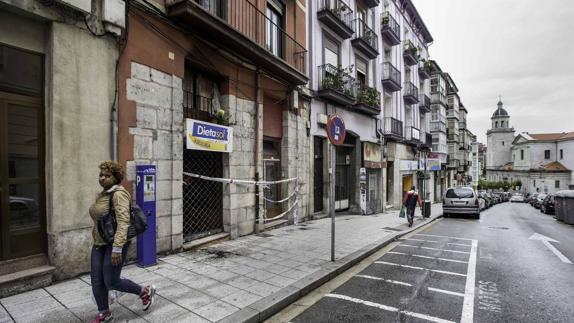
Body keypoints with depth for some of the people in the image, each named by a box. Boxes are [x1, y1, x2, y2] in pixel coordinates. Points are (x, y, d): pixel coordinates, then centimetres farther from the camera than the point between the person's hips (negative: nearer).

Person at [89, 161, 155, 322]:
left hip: (115, 243, -8)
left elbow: (123, 221, -27)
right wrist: (96, 240, 23)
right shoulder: (102, 194, 10)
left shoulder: (118, 194, -19)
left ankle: (145, 291, 20)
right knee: (96, 281, 11)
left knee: (111, 282, -1)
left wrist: (117, 248, -31)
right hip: (99, 243, 8)